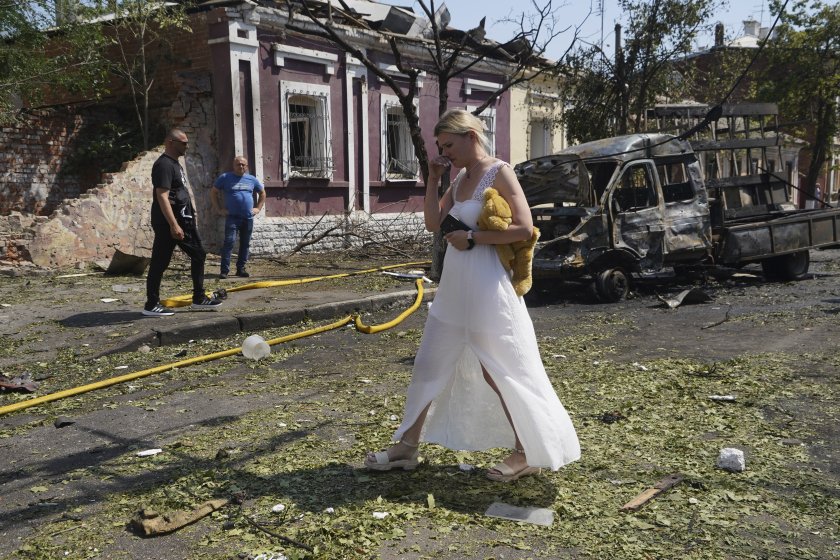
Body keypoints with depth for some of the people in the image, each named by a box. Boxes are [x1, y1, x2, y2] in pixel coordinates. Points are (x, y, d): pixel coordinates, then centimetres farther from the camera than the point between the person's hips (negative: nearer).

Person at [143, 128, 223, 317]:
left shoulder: (175, 163, 16)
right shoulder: (164, 165, -15)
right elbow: (162, 197, -23)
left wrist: (190, 214, 22)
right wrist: (173, 225, -28)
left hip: (183, 220, 10)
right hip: (168, 223, -10)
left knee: (198, 255, 12)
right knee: (159, 263, -2)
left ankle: (199, 299, 18)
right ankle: (151, 305, 6)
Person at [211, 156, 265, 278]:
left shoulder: (252, 179, 11)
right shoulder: (225, 177, 2)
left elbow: (262, 193, 23)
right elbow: (214, 193, 8)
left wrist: (258, 208, 12)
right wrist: (219, 209, -1)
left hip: (248, 218, 4)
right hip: (232, 217, -4)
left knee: (245, 244, 7)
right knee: (229, 242, -13)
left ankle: (241, 268, 16)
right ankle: (224, 270, -12)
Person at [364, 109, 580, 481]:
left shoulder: (499, 173, -11)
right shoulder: (460, 179, 12)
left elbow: (524, 229, -20)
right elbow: (433, 223, 9)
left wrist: (472, 239, -17)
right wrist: (432, 180, 2)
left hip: (488, 289, -9)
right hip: (454, 287, 9)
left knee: (500, 373, 1)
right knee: (429, 365, 12)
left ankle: (529, 453, 17)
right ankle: (407, 446, 24)